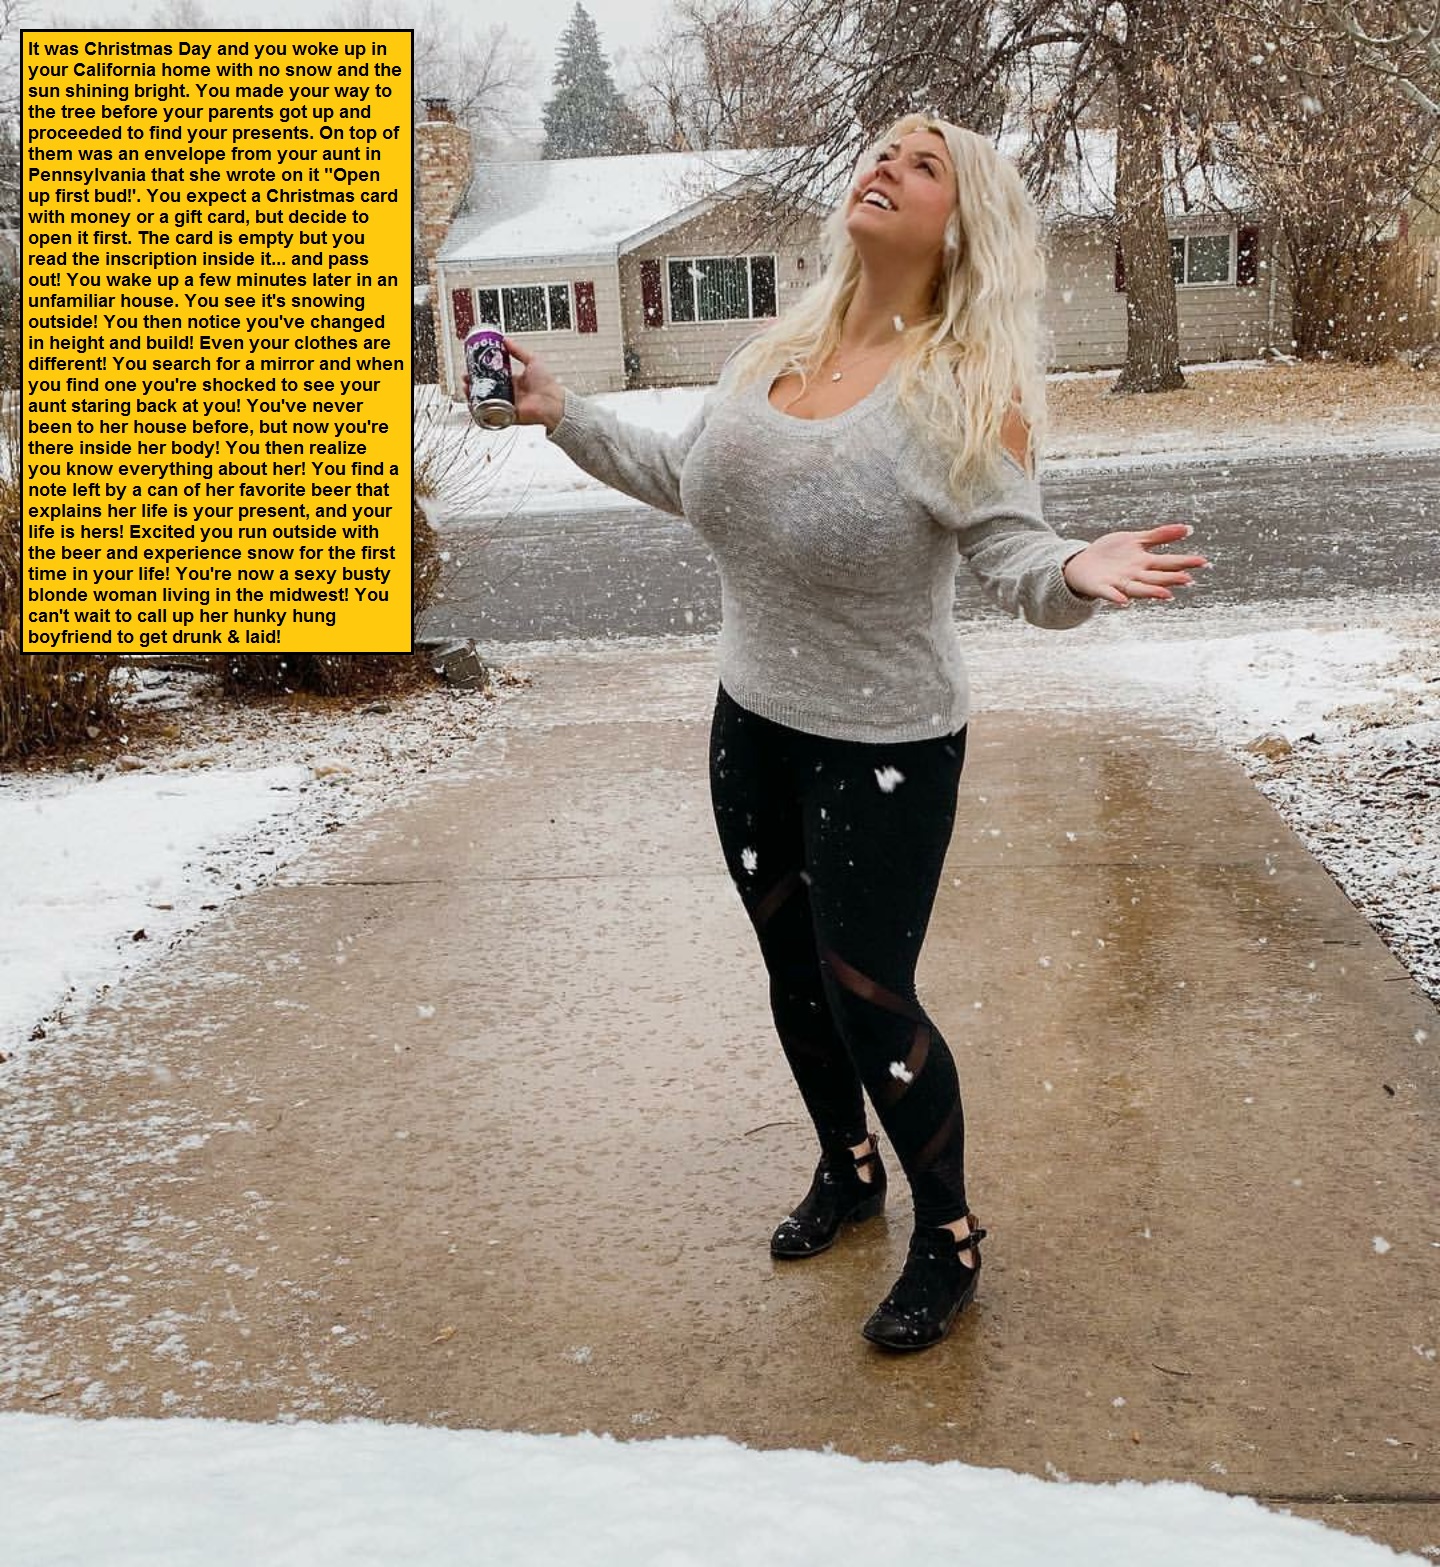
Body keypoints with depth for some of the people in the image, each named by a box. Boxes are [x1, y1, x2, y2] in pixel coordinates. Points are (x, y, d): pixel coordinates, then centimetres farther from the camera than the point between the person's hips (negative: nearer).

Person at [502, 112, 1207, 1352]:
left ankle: (950, 1237, 24)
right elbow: (688, 478, 16)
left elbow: (1009, 556, -20)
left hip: (885, 748, -6)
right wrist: (563, 413, 15)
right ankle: (847, 1170, 44)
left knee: (868, 999, -1)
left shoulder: (972, 386, -15)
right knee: (794, 973, 19)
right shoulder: (777, 351, 4)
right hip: (754, 725, 7)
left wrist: (1076, 571, -42)